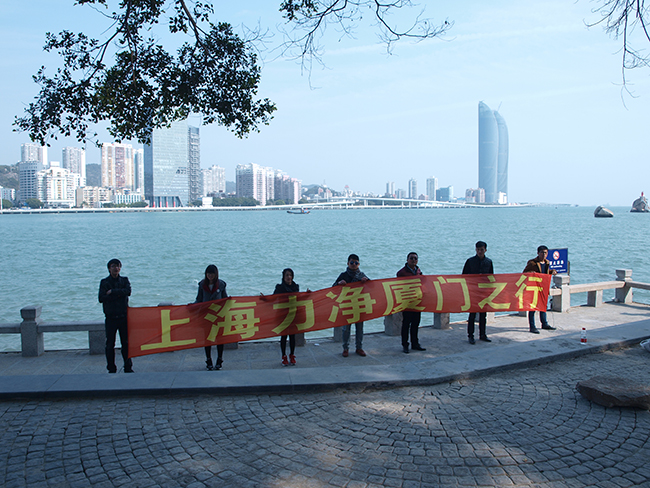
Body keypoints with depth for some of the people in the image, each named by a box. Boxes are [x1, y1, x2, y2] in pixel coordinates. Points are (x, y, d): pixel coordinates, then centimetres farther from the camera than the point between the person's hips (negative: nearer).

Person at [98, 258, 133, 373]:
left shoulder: (124, 280, 9)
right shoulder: (104, 282, 5)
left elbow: (128, 291, -11)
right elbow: (101, 298, -8)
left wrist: (112, 292, -13)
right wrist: (118, 295, -12)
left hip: (124, 316, 1)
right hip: (110, 317, -1)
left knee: (126, 343, 3)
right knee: (110, 344, 2)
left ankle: (128, 367, 11)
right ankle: (111, 369, 11)